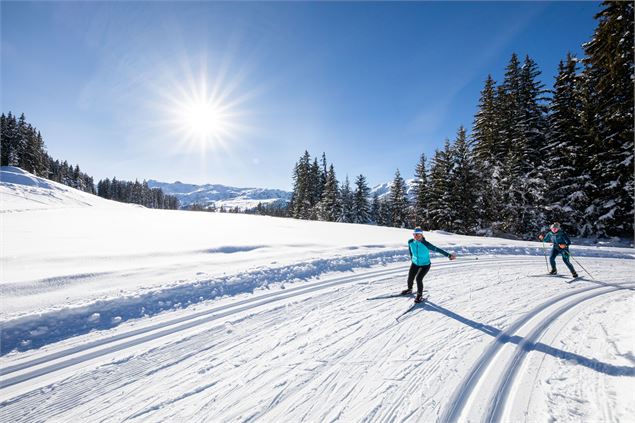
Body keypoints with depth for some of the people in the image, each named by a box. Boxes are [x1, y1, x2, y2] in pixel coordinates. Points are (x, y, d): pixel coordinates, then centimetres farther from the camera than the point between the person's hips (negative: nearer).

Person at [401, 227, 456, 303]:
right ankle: (409, 289, 37)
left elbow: (437, 249, -26)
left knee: (418, 278, -17)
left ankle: (420, 295, 8)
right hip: (415, 263, 4)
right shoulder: (410, 242, -15)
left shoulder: (426, 244, -28)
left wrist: (449, 255, -31)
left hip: (425, 265, -4)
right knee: (410, 278, 5)